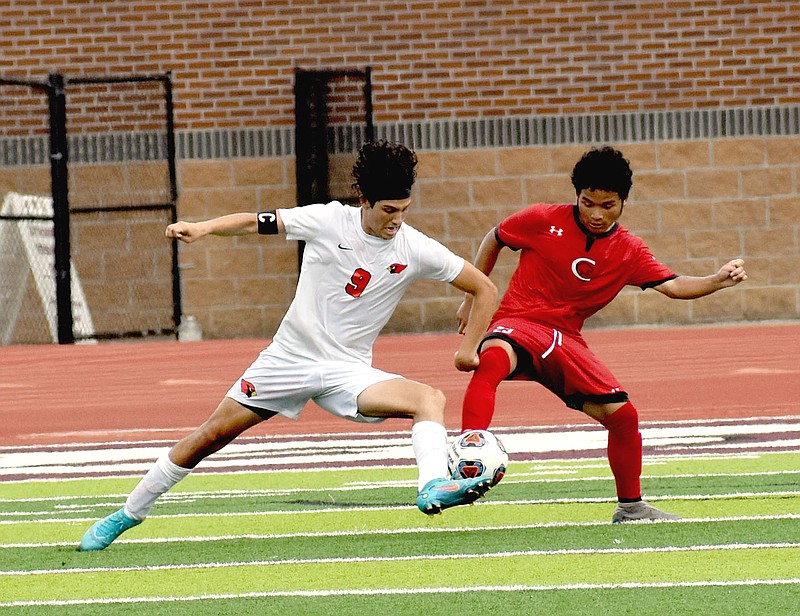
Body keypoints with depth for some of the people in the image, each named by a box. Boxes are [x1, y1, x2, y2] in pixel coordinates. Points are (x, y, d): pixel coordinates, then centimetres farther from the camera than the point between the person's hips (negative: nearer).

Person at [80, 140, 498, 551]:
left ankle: (433, 488, -47)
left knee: (430, 399, -26)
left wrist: (469, 349, -1)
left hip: (347, 371, 1)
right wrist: (203, 228, -18)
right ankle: (129, 513, 15)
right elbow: (255, 223, -2)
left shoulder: (416, 250, -7)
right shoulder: (329, 221, -10)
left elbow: (484, 289, 3)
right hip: (290, 358, -1)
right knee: (212, 434, 0)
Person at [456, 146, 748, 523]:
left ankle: (630, 506, 20)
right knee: (492, 360, -40)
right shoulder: (543, 221, -4)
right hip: (518, 323, -4)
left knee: (622, 414, -1)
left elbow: (673, 286, -3)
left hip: (565, 341, 4)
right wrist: (472, 299, 13)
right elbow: (493, 240, 11)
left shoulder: (629, 252, 5)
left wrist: (718, 281, -21)